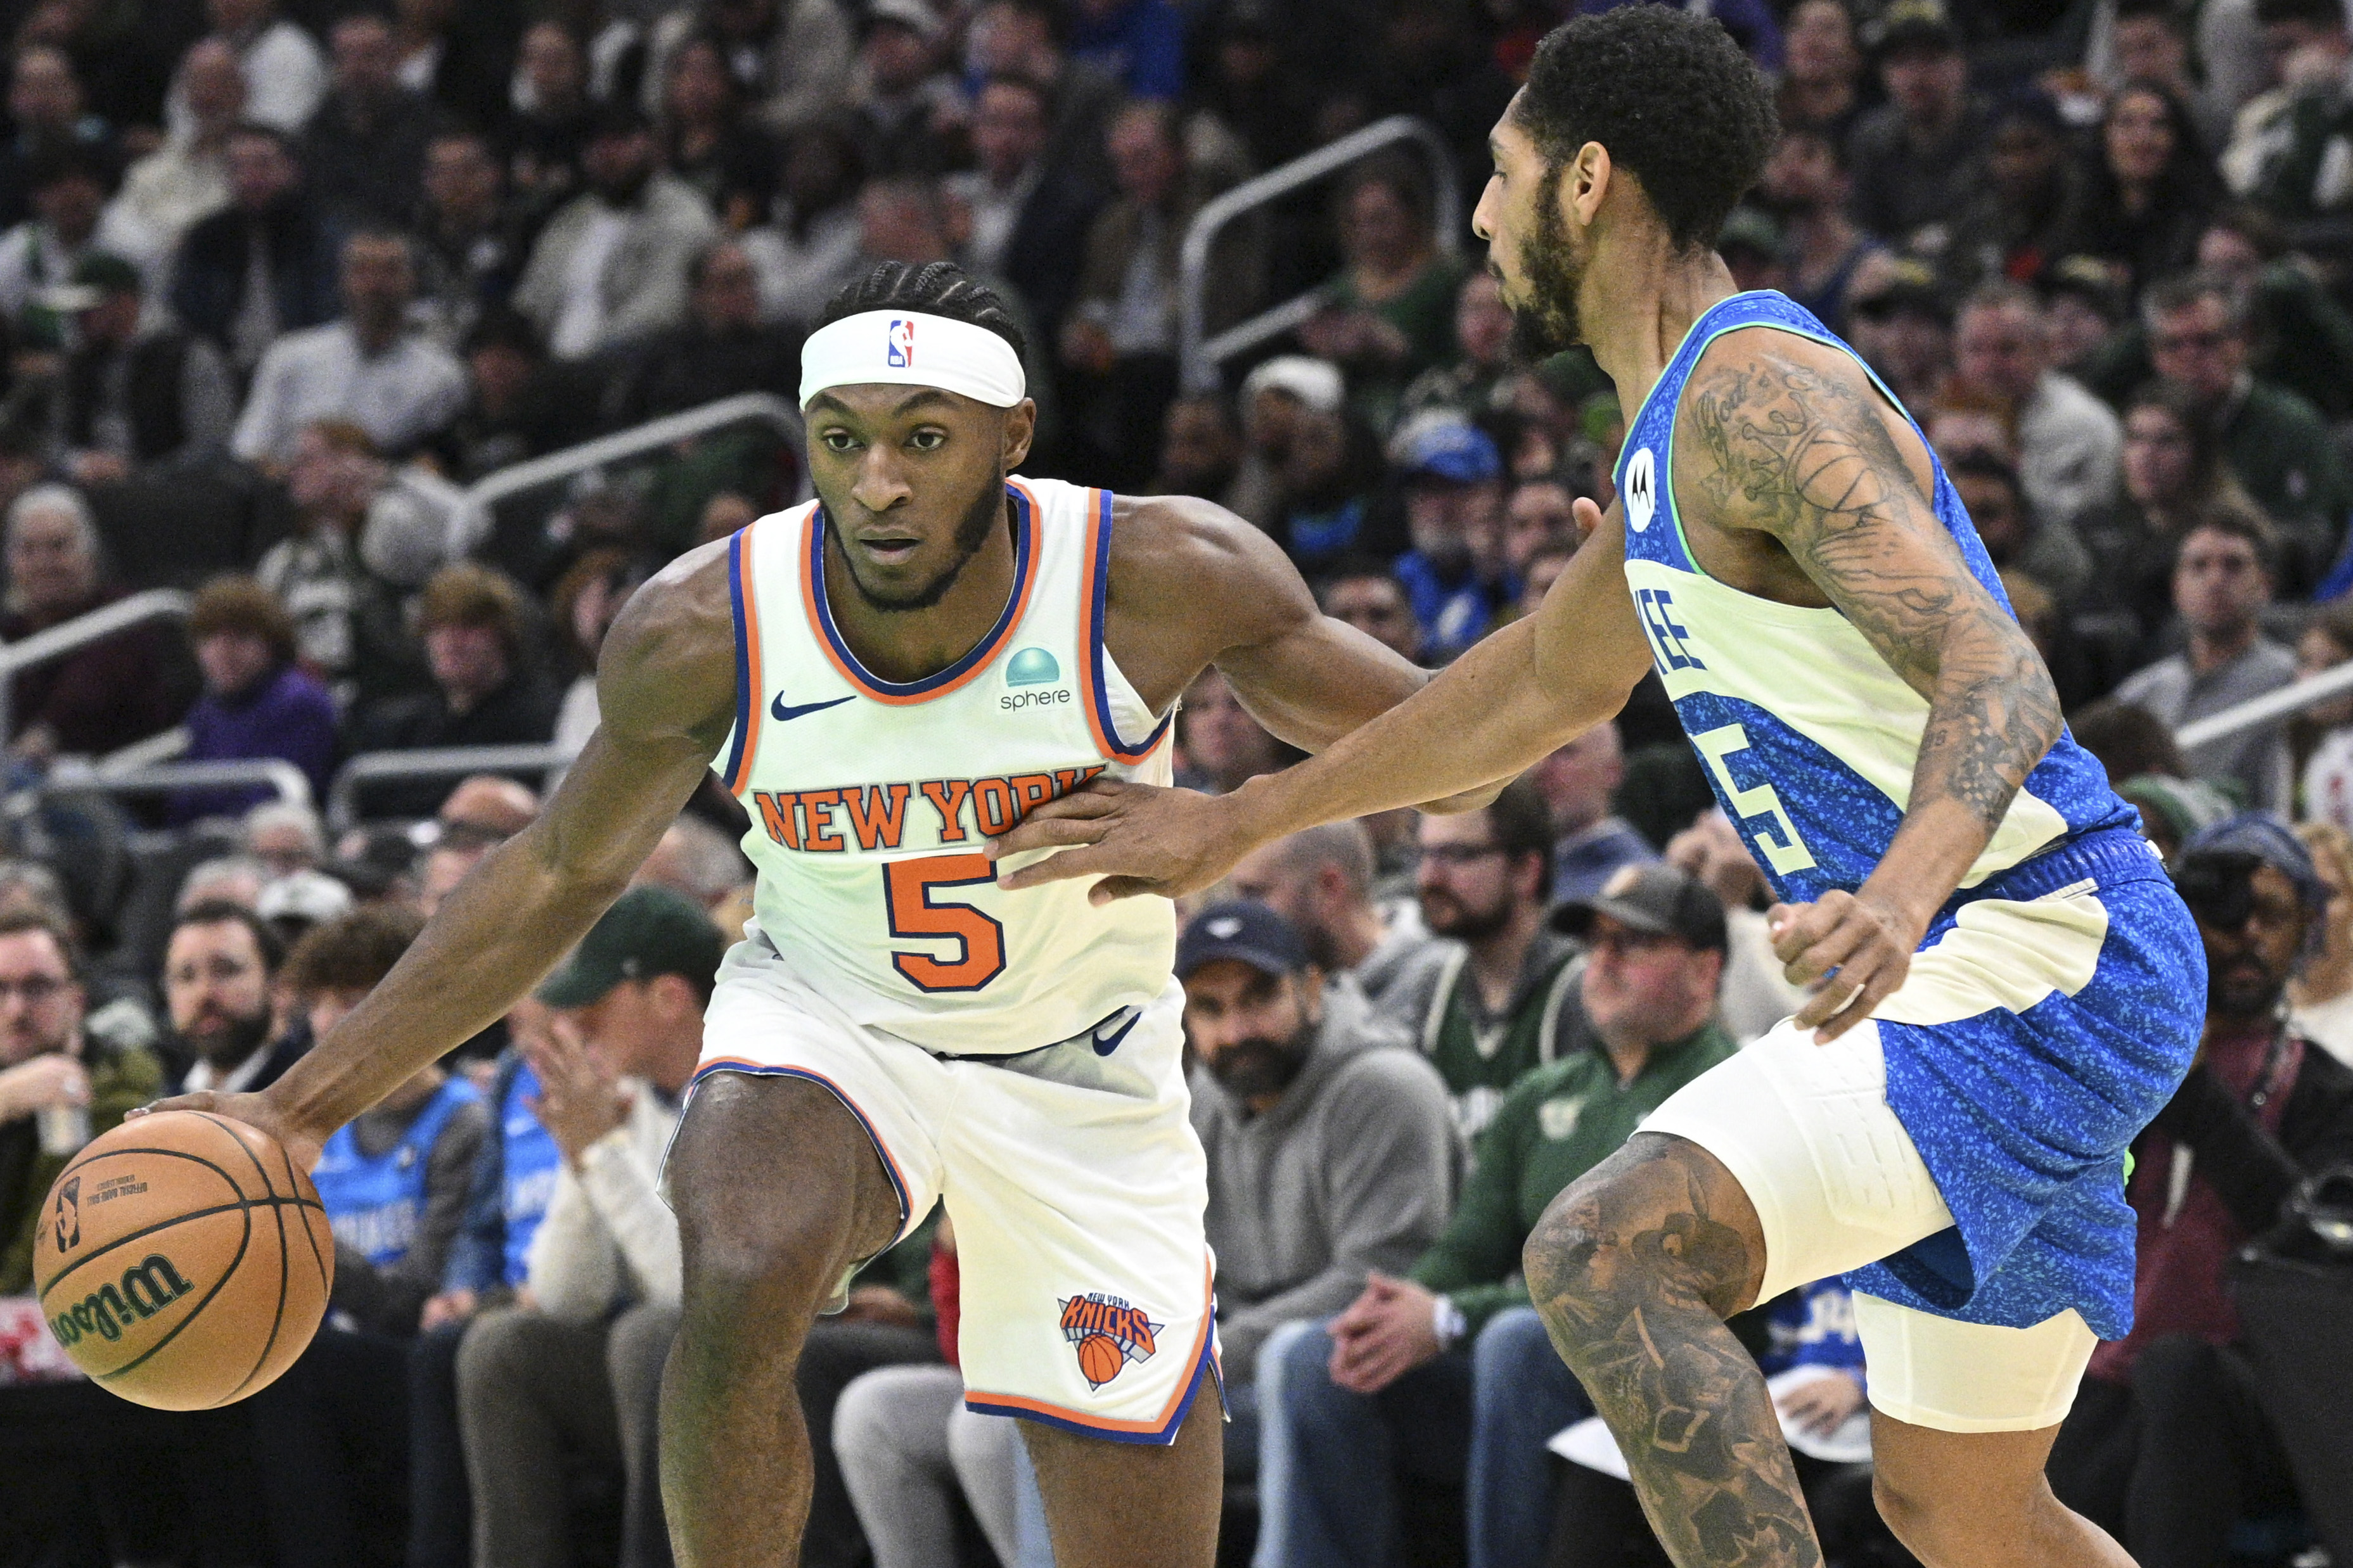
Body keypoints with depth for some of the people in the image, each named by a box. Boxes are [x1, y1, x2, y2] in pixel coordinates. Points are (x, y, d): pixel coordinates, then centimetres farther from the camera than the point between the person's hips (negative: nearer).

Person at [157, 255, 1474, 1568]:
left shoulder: (1163, 581, -25)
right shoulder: (704, 632, -21)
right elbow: (562, 876, -4)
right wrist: (309, 1106, -6)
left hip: (1084, 1068, 1)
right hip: (825, 1022, -1)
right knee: (741, 1295, -35)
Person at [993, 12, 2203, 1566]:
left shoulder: (1760, 394, -15)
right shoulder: (1688, 416, 17)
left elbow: (1996, 678, -27)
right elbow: (1547, 683, 31)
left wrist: (1901, 891, -47)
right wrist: (1236, 824, 34)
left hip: (2033, 966, -11)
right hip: (2020, 970, 11)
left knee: (1608, 1258, -25)